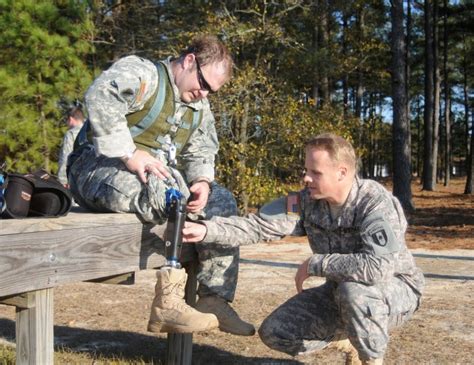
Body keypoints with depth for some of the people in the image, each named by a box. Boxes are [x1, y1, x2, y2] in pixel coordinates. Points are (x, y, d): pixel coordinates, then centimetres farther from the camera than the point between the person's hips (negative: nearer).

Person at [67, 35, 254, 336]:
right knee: (172, 191, -36)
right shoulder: (143, 74, -11)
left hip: (157, 177, 9)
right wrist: (129, 154, -33)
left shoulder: (201, 109, 17)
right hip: (99, 169, -9)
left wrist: (201, 182, -11)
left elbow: (201, 154, 12)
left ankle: (215, 301, -3)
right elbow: (101, 97, -30)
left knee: (222, 202, -1)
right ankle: (168, 304, -32)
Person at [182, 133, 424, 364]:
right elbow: (259, 225, -19)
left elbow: (378, 267, -41)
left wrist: (315, 264, -31)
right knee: (275, 332, -5)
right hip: (342, 291, 6)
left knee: (354, 289, -40)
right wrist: (206, 230, -32)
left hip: (396, 288, -6)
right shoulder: (308, 201, -11)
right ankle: (349, 343, 16)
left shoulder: (376, 203, -28)